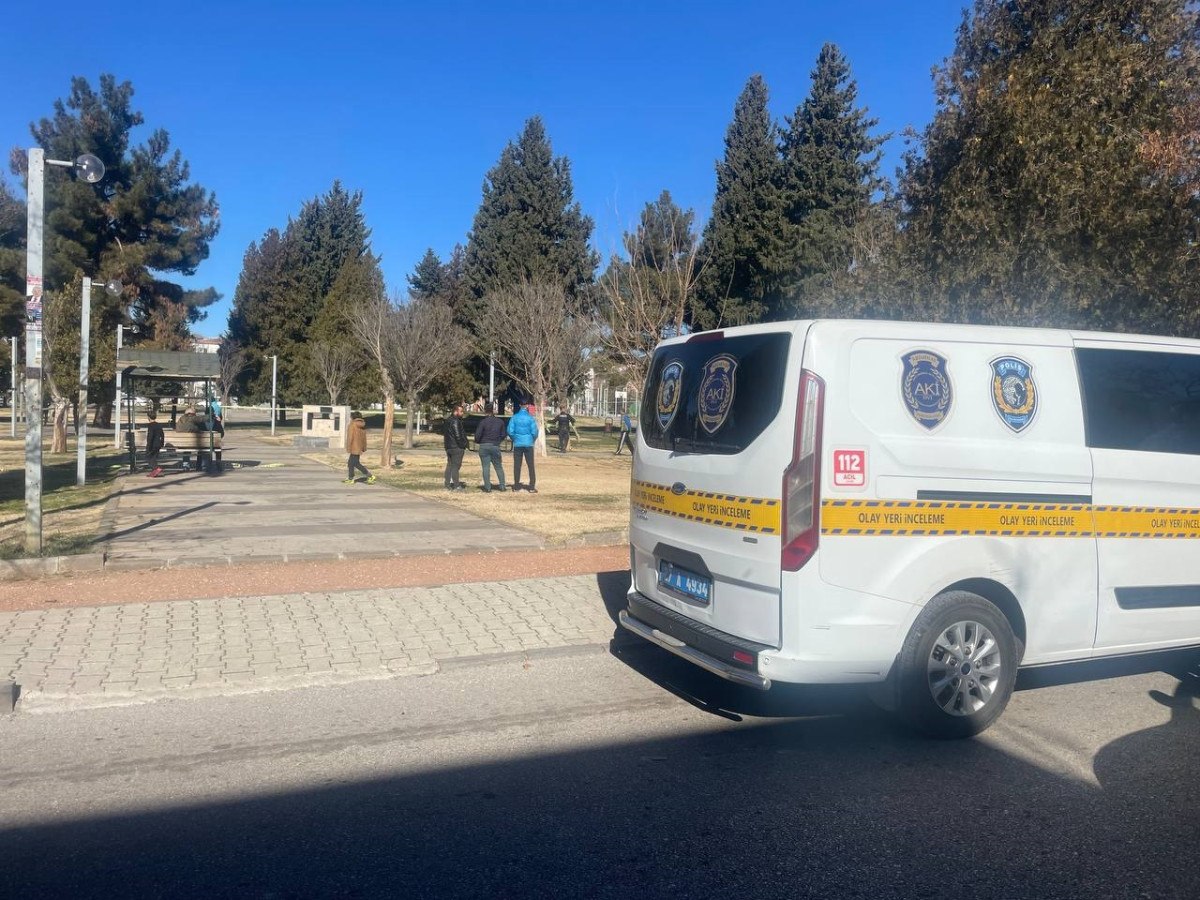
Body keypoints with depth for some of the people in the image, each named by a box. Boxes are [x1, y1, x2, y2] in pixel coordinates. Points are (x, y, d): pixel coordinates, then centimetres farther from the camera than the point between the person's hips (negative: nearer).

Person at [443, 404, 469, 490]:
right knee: (455, 466, -7)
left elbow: (444, 433, 21)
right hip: (456, 447, -10)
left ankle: (448, 485, 16)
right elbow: (458, 435, -21)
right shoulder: (455, 421, -16)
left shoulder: (448, 421, 16)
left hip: (448, 447, 10)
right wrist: (462, 445, -11)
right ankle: (456, 486, -5)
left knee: (449, 465, 13)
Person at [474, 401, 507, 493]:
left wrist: (477, 442, 9)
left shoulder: (483, 421, -10)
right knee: (499, 467, 13)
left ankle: (487, 488, 0)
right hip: (495, 446, 3)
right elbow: (503, 435, 8)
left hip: (484, 446, -3)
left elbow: (477, 434, -11)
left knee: (486, 467, 1)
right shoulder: (500, 421, 2)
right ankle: (502, 486, 12)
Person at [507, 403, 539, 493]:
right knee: (531, 465, 4)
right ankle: (532, 487, 1)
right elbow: (534, 432, -9)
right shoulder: (530, 418, -7)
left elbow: (510, 431, -4)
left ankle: (516, 486, 13)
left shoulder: (514, 417, -2)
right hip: (528, 444, -2)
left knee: (517, 465, 10)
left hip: (517, 444, 2)